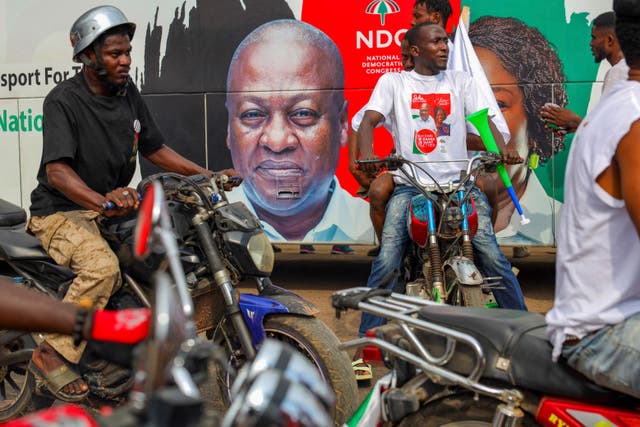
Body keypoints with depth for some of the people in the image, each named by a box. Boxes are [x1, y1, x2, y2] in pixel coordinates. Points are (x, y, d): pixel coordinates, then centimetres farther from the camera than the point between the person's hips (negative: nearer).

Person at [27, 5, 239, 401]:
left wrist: (209, 175, 2)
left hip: (116, 206, 7)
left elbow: (155, 148, 13)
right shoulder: (63, 101, -16)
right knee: (103, 266, -34)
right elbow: (56, 171, -29)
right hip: (62, 211, -7)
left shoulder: (128, 93, 6)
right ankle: (53, 354, -19)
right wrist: (102, 201, -47)